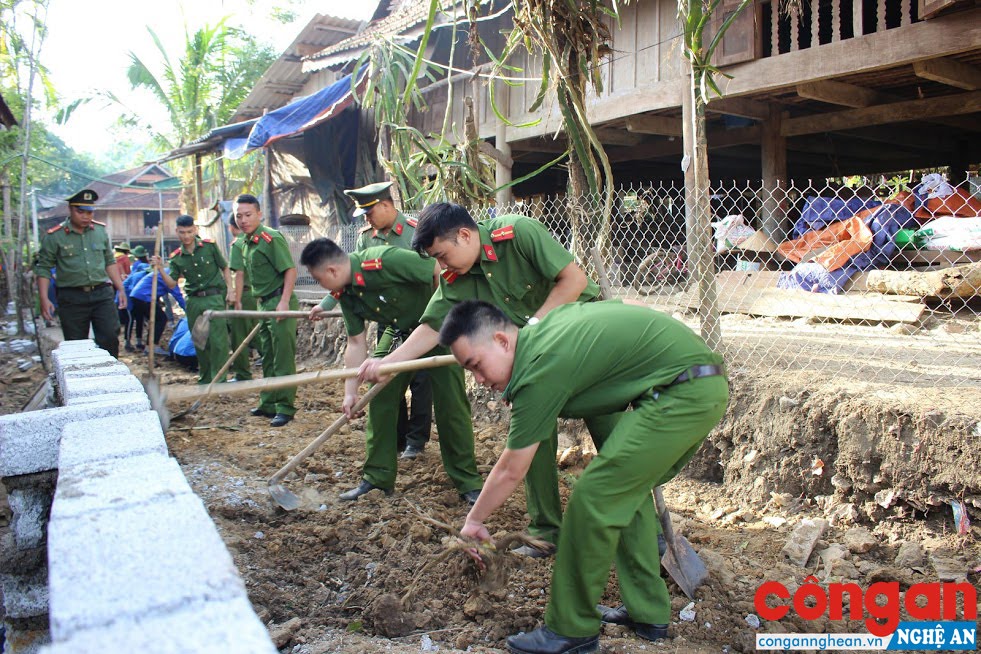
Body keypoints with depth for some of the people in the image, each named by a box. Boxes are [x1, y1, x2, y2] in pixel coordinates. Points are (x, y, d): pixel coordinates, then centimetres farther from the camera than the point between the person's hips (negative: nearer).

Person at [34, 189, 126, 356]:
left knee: (110, 339, -4)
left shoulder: (100, 231, 7)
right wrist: (44, 299, -10)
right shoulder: (54, 236, -3)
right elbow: (43, 268, -1)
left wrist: (120, 289, 11)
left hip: (102, 294, 2)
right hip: (72, 298, -2)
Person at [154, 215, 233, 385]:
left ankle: (219, 380, -2)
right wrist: (160, 269, -13)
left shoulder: (209, 246, 0)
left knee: (218, 340, -9)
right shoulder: (176, 257, 6)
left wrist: (230, 290, -2)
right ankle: (205, 379, 24)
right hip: (194, 301, 4)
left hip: (214, 297, -3)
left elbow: (225, 268, 7)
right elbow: (172, 284, 1)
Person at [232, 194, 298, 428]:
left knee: (283, 359, -5)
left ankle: (285, 408, 2)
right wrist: (238, 301, 21)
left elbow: (290, 270, -19)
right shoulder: (247, 242, 14)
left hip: (280, 304, -10)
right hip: (264, 305, 10)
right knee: (268, 358, 17)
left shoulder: (271, 238, -14)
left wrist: (284, 302, -25)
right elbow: (241, 273, 23)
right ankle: (268, 403, 27)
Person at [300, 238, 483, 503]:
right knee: (381, 399, 3)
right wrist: (350, 392, 0)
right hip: (400, 332, 8)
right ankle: (377, 476, 16)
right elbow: (356, 343, 2)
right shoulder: (345, 294, -4)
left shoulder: (385, 261, -30)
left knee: (451, 402, -8)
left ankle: (468, 481, 4)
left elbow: (441, 270, -28)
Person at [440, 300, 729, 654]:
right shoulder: (548, 324, 9)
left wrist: (473, 521, 12)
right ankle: (647, 612, 27)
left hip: (683, 393, -10)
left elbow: (510, 473, -4)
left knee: (593, 498, -8)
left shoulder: (539, 372, -15)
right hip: (706, 385, 10)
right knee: (626, 491, 18)